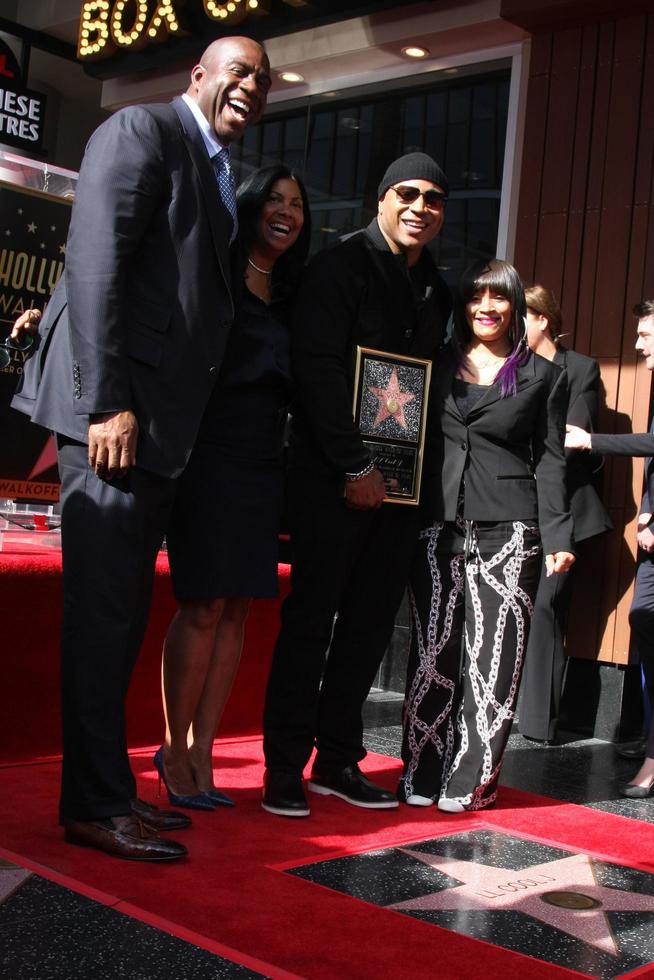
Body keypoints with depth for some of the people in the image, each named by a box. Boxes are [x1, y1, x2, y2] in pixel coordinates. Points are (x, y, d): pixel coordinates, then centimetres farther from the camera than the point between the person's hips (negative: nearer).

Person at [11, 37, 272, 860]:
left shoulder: (217, 175, 22)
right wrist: (109, 403, -21)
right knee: (103, 609, -6)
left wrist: (165, 417, 12)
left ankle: (109, 787, 20)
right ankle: (95, 805, 2)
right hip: (115, 412, -9)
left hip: (162, 421, 9)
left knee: (124, 610, 11)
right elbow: (96, 262, -14)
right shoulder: (141, 131, -3)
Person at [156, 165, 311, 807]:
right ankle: (174, 749, 7)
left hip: (262, 464, 6)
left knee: (236, 608, 4)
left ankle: (201, 752, 11)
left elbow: (295, 386, 14)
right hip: (209, 455, -5)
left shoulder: (291, 295, 17)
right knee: (205, 605, -8)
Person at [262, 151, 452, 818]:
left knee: (371, 623, 7)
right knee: (311, 618, -4)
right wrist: (356, 467, -16)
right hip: (334, 479, -6)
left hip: (398, 482, 6)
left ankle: (337, 761, 17)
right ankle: (284, 768, 4)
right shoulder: (340, 267, -3)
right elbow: (318, 370, -13)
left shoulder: (436, 292, 17)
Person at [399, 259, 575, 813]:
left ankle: (472, 780, 6)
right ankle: (422, 776, 12)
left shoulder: (542, 376, 9)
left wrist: (558, 537, -3)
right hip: (439, 528, 2)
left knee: (493, 659, -2)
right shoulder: (439, 367, 14)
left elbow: (549, 461, 6)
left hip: (508, 534, -2)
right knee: (432, 653, 3)